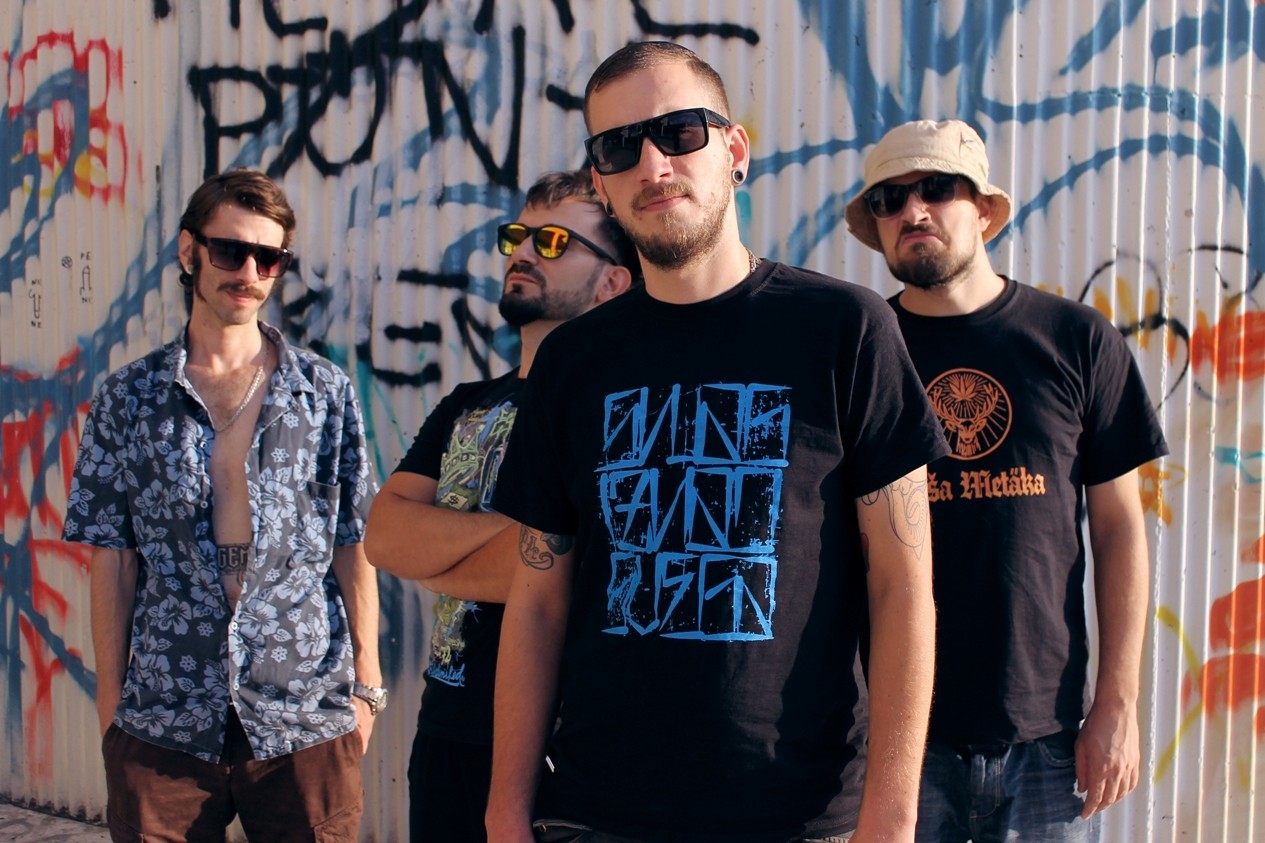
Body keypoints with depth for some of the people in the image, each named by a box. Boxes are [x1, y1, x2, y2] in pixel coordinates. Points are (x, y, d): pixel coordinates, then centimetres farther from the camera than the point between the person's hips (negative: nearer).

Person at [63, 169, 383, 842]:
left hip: (306, 717, 0)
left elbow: (352, 550, 6)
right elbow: (113, 563, 6)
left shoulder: (326, 393, 5)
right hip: (164, 720, 0)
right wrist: (111, 704, 3)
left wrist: (365, 685, 2)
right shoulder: (127, 399, 6)